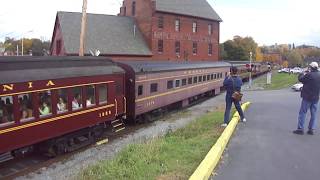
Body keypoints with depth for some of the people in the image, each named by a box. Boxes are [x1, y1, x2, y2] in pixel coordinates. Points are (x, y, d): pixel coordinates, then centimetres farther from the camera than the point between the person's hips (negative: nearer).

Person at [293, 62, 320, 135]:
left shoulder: (309, 75, -16)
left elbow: (300, 78, -7)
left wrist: (305, 72, 7)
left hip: (307, 97, -6)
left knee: (302, 113, 0)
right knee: (313, 114, 11)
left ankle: (300, 129, 0)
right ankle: (311, 129, 14)